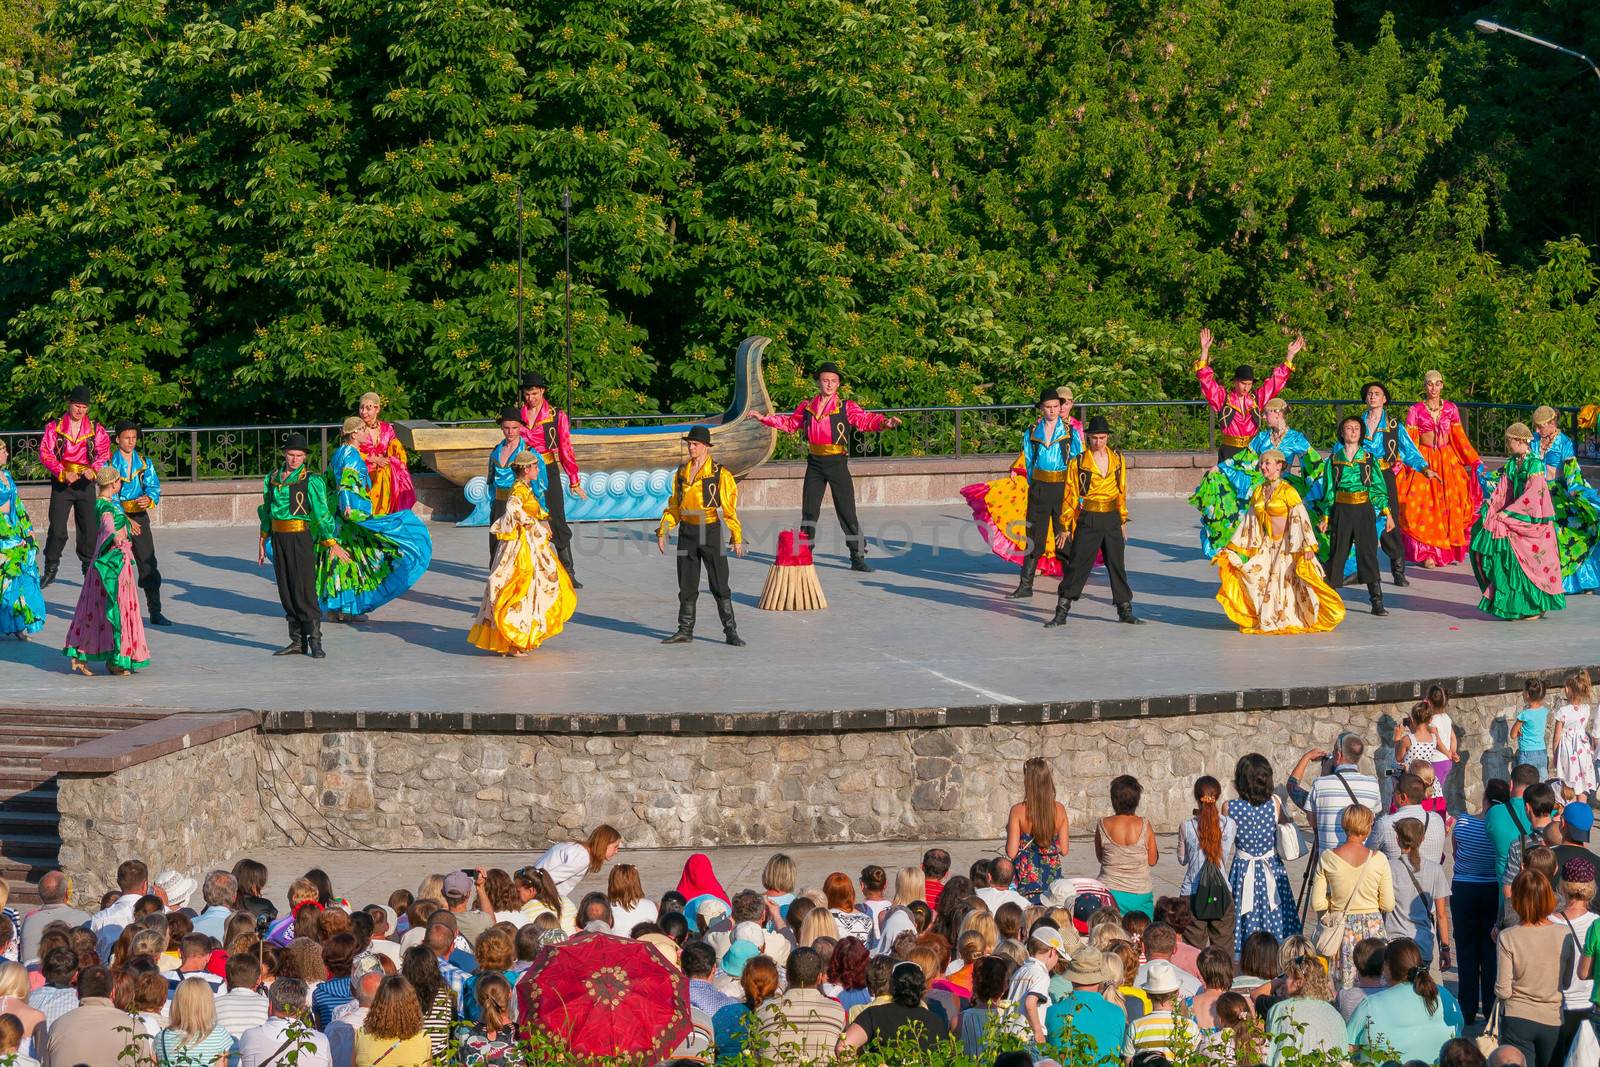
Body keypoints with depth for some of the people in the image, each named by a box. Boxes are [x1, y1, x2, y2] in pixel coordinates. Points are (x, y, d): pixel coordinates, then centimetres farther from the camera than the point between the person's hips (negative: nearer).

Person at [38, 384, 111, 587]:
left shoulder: (96, 429, 6)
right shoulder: (54, 427, 1)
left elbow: (105, 454, 0)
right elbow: (45, 453, -7)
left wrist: (94, 470, -20)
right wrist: (63, 473, -20)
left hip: (86, 483, 1)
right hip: (61, 483, -1)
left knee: (88, 528, 2)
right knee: (57, 529, -5)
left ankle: (89, 569, 15)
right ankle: (50, 569, 8)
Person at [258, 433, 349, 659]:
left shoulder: (311, 481, -6)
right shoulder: (272, 479, 10)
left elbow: (322, 513, -8)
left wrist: (332, 543, -11)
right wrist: (262, 542, 20)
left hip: (301, 538, -6)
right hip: (279, 538, 6)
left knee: (304, 590, -8)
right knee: (286, 592, 8)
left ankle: (315, 642, -4)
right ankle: (297, 642, 15)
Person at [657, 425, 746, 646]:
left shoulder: (720, 474, -6)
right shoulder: (682, 472, 10)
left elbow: (730, 507, -6)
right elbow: (674, 505, 16)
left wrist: (737, 537, -8)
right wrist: (663, 531, 10)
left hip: (711, 531, -5)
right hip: (687, 532, 5)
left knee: (719, 585, -3)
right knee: (686, 585, 8)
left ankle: (731, 631, 3)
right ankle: (685, 630, 16)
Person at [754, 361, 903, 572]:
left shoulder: (846, 407, -3)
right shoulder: (807, 407, 8)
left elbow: (865, 420, -15)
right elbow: (790, 424, 20)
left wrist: (884, 422, -33)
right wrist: (765, 419, 15)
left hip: (837, 462, -3)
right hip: (814, 463, 3)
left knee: (847, 512, -4)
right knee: (809, 512, 9)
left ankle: (858, 557, 1)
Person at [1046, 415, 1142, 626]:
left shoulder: (1118, 460, 7)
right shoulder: (1078, 462, -4)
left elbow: (1122, 491, 14)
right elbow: (1071, 495, -2)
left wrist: (1123, 521, 14)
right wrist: (1066, 527, -3)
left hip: (1112, 520, 3)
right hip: (1088, 521, -3)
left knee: (1117, 565, 10)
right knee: (1077, 565, -3)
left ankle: (1125, 610, 21)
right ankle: (1061, 612, 3)